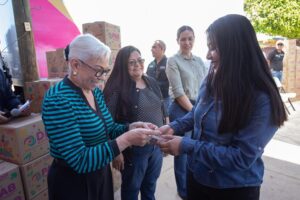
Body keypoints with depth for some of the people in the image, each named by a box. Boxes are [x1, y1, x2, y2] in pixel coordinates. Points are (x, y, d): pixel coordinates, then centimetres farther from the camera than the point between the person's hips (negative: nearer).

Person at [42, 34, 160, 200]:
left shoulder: (96, 92, -1)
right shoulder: (57, 100, -26)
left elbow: (109, 129, 5)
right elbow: (79, 161, -29)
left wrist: (132, 127, -13)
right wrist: (127, 139, -33)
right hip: (73, 182, -7)